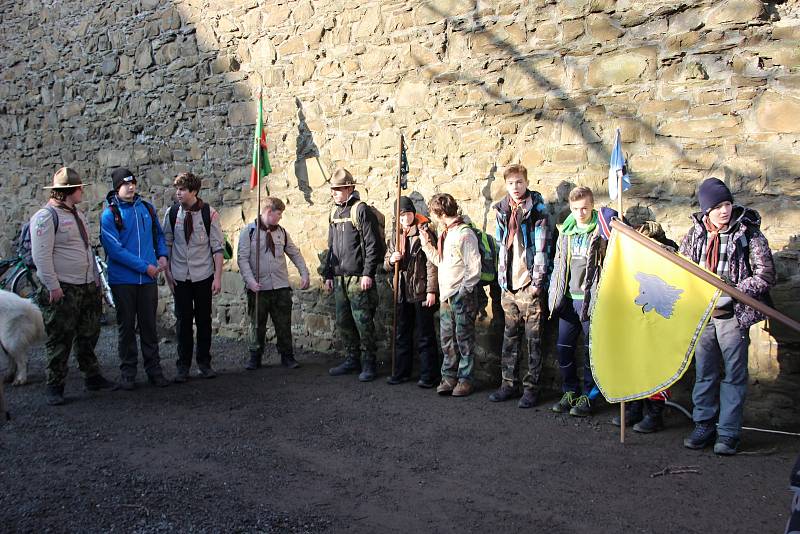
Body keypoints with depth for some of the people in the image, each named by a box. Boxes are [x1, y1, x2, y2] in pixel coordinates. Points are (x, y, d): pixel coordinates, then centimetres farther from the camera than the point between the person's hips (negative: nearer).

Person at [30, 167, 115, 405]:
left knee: (88, 336, 16)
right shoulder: (46, 216, -12)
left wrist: (96, 278, 17)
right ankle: (54, 386, 10)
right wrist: (53, 286, -19)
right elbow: (41, 255, -17)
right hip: (63, 290, -8)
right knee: (59, 340, 0)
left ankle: (93, 377, 27)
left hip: (88, 287, 8)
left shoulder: (78, 214, 14)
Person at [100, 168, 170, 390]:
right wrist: (145, 266, -15)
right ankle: (127, 372, 17)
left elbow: (158, 234, 20)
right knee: (126, 327, 7)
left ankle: (154, 369, 17)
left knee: (149, 325, 9)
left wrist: (163, 255, 2)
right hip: (122, 280, -3)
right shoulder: (109, 214, -7)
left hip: (148, 279, 3)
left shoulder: (147, 208, 7)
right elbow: (115, 249, -14)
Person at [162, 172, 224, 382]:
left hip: (203, 276, -1)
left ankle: (204, 363, 19)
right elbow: (166, 244, 8)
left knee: (204, 319, 7)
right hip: (180, 276, 1)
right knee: (183, 320, 3)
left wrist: (217, 277, -9)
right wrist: (167, 272, 3)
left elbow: (218, 247, -5)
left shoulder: (209, 214, -7)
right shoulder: (171, 213, -1)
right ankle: (183, 366, 12)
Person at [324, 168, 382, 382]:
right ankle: (352, 360, 24)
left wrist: (368, 274, -16)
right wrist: (328, 274, 16)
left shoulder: (361, 210, -8)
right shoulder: (335, 212, 16)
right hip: (339, 278, 8)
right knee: (343, 322, 12)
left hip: (358, 278, -8)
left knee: (363, 322, -4)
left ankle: (368, 364, 7)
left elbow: (373, 245, -12)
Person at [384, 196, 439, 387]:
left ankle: (428, 375, 9)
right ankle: (401, 372, 25)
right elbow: (386, 264, 17)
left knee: (425, 335, 1)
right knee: (402, 334, 14)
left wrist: (431, 291, -15)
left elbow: (431, 264, -10)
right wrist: (391, 260, -7)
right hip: (402, 292, 6)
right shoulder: (395, 236, 11)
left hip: (421, 292, -6)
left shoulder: (424, 233, -7)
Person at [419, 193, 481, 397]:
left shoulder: (464, 234, -14)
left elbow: (474, 268, -16)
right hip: (446, 296, 8)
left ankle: (465, 379, 10)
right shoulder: (446, 234, 14)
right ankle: (449, 377, 20)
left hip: (462, 296, -8)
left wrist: (464, 291, -15)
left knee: (464, 340, 1)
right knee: (447, 339, 12)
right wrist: (426, 244, 13)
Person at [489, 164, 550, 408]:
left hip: (529, 285, -5)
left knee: (533, 339, 1)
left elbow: (542, 246, -9)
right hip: (509, 286, 5)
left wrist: (537, 282, -13)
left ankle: (531, 387, 8)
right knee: (510, 338, 11)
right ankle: (509, 384, 20)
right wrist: (502, 280, 12)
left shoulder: (536, 209, -4)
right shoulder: (502, 210, 13)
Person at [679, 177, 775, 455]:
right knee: (704, 372, 12)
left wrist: (731, 293, -20)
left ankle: (728, 432, 13)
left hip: (733, 316, -4)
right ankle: (704, 425, 25)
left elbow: (765, 276, -10)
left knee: (734, 374, 4)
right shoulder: (696, 233, 4)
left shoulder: (748, 233, -7)